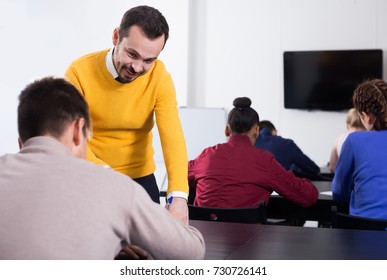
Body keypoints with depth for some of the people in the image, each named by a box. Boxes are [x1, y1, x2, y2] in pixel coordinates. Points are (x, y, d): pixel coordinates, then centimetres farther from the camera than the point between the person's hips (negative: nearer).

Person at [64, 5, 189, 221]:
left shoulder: (160, 77, -14)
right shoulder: (80, 72, -17)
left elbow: (173, 137, -24)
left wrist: (178, 194, -38)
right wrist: (100, 171, -41)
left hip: (139, 177, 2)